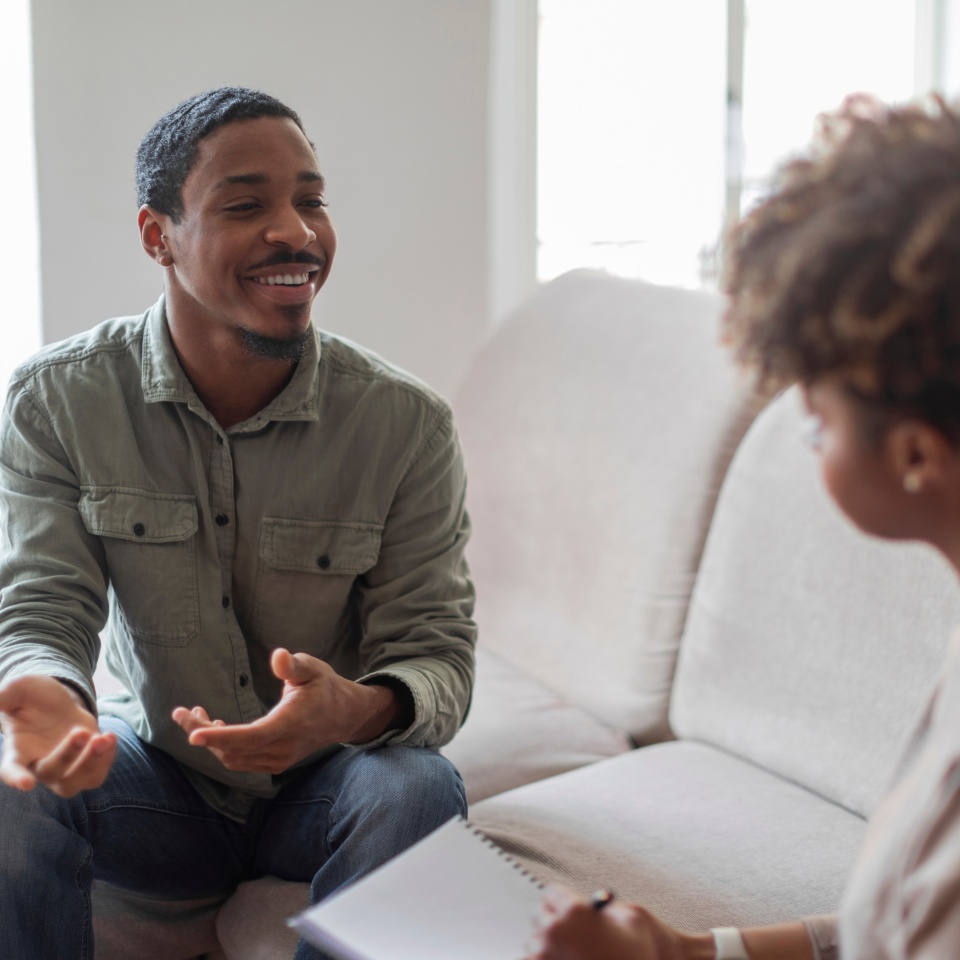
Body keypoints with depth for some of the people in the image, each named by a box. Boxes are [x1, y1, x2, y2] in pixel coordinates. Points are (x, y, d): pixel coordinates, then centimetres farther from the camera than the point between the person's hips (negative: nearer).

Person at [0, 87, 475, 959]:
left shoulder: (406, 425, -14)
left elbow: (437, 652, -13)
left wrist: (359, 710, -39)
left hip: (323, 787, 0)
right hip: (158, 776, 0)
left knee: (416, 791, -32)